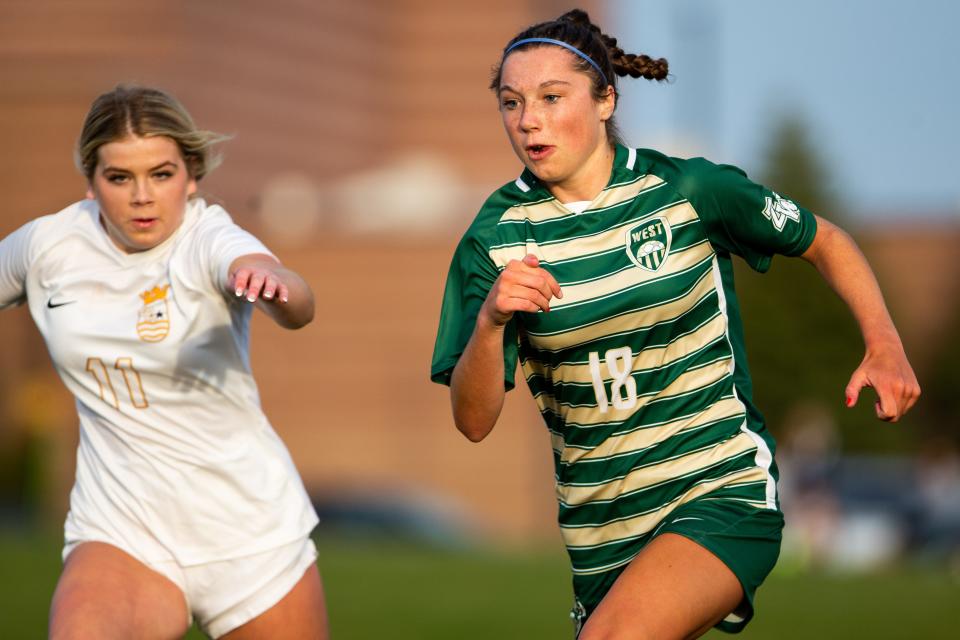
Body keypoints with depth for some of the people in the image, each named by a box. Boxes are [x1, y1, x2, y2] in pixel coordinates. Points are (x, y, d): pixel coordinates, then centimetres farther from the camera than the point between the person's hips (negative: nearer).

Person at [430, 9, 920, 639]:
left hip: (723, 495, -4)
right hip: (600, 533, 4)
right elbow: (474, 421, -6)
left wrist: (885, 345, -4)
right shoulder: (496, 236, -4)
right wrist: (490, 321, -23)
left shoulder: (687, 189, -7)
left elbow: (824, 241, 9)